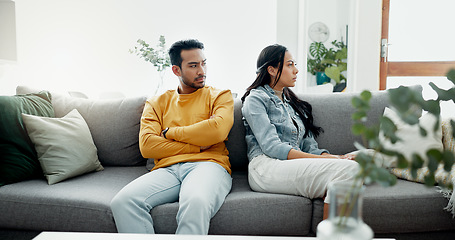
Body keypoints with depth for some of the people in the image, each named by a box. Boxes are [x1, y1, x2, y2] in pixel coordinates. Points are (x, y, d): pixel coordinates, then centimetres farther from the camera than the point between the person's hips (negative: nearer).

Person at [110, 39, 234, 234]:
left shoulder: (220, 96, 16)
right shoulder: (157, 103, 20)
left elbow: (217, 130, -7)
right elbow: (147, 146, 4)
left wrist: (169, 132, 2)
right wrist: (197, 146, -2)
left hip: (207, 165, -2)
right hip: (166, 169, 3)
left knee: (196, 202, -38)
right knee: (122, 201, -26)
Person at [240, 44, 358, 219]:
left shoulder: (293, 103, 28)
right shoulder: (256, 98, 6)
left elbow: (309, 146, 19)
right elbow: (271, 147, -9)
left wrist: (328, 156, -5)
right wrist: (325, 159, -16)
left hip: (297, 165, 7)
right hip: (266, 167, -6)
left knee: (351, 165, -23)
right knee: (348, 169, -27)